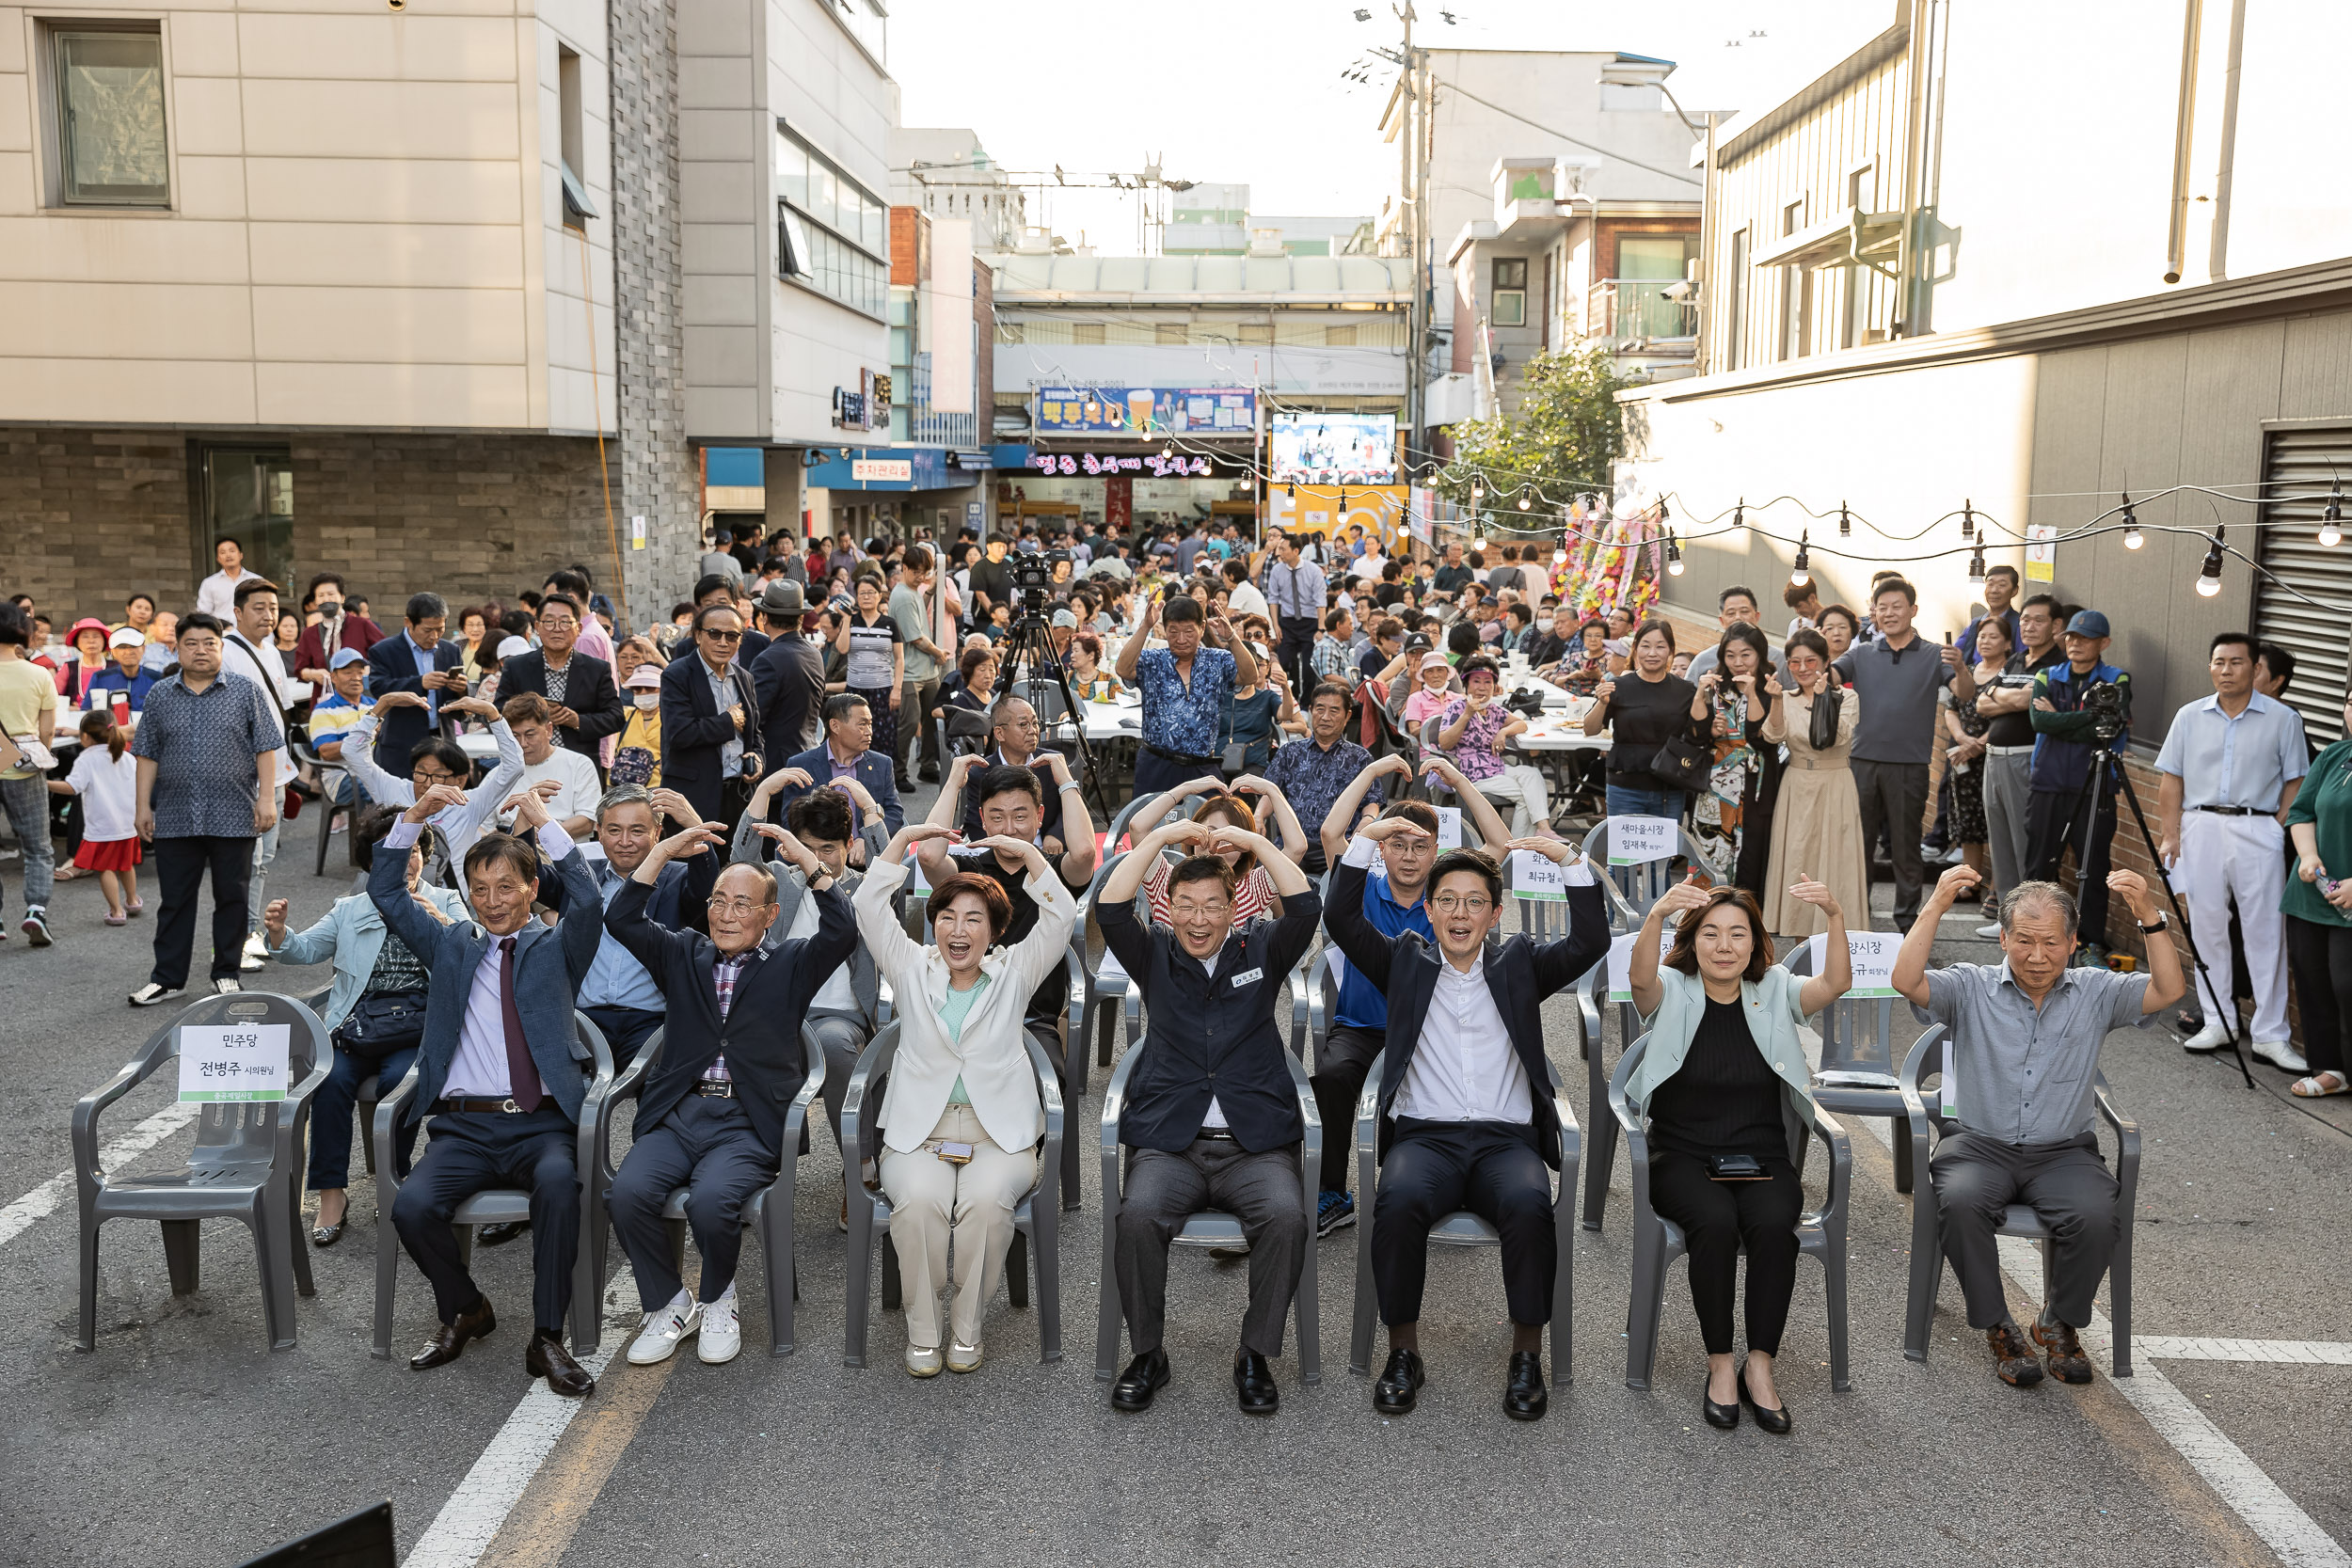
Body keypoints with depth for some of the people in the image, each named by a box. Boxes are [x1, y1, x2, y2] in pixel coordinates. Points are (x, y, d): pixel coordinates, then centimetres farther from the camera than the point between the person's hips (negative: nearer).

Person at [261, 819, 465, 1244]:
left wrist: (437, 920, -19)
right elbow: (305, 949, 12)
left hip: (417, 1020, -2)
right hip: (356, 1020, 2)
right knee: (332, 1079, -27)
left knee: (399, 1079, -30)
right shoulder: (349, 910, 22)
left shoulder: (445, 902, 16)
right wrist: (278, 932, -10)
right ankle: (331, 1195, -17)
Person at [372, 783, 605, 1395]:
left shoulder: (557, 948, 11)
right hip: (463, 1125, 3)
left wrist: (543, 822, -10)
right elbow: (385, 893, 12)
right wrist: (416, 816, 0)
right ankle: (464, 1310, 5)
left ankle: (547, 1338, -21)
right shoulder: (450, 946, 20)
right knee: (412, 1206, -25)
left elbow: (589, 901, -9)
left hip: (541, 1124, -2)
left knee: (558, 1181, -35)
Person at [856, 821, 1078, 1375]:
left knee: (987, 1201, -32)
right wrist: (904, 838, -1)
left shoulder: (1014, 973, 13)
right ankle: (922, 1330, -13)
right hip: (917, 1136, 0)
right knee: (919, 1201, -31)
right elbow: (870, 907, 4)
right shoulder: (912, 970, 15)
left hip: (999, 1136, 0)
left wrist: (1028, 852, -6)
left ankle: (967, 1328, -12)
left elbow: (1061, 916, 1)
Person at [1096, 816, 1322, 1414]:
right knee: (1138, 1215, -30)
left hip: (1255, 1144, 0)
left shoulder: (1260, 951, 13)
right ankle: (1146, 1354, -8)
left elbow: (1305, 908, -4)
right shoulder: (1155, 956, 13)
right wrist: (1162, 837, -6)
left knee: (1286, 1217, -30)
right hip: (1170, 1142, 0)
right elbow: (1110, 909, -3)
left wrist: (1253, 842, -6)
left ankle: (1255, 1356, -10)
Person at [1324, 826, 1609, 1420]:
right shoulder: (1405, 960, 17)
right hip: (1424, 1135, 0)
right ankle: (1403, 1351, -15)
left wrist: (1567, 860, -5)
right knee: (1398, 1199, -34)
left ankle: (1527, 1354, -14)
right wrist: (1367, 839, -4)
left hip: (1507, 1140, 0)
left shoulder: (1519, 963, 18)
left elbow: (1591, 942, 4)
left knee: (1529, 1204, -33)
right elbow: (1341, 919, 4)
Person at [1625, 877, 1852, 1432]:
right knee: (1715, 1222, -32)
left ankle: (1760, 1364, -16)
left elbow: (1835, 985, -14)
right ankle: (1720, 1364, -16)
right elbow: (1640, 976, -24)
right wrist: (1656, 915, -45)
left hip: (1762, 1159, 2)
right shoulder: (1673, 994, 1)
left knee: (1773, 1224, -30)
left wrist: (1835, 917, -32)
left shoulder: (1775, 993, 6)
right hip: (1683, 1158, -1)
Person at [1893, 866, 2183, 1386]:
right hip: (1980, 1145, -1)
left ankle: (2059, 1323, 0)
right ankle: (1998, 1328, -10)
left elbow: (2168, 991, -7)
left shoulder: (2096, 992, 7)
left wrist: (2149, 917, -20)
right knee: (1959, 1201, -32)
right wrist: (1936, 907, -23)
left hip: (2064, 1152, 1)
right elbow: (1907, 982, -15)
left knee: (2095, 1216, -29)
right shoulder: (1971, 988, 2)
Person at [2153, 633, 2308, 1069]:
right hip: (2200, 827, 3)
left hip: (2258, 832, -2)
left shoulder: (2282, 719, 3)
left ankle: (2271, 1035, 0)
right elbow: (2171, 780, 9)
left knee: (2265, 932, -3)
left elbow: (2295, 782, 4)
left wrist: (2279, 830, -6)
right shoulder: (2190, 717, 9)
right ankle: (2217, 1023, 16)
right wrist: (2169, 834, 1)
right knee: (2207, 929, 7)